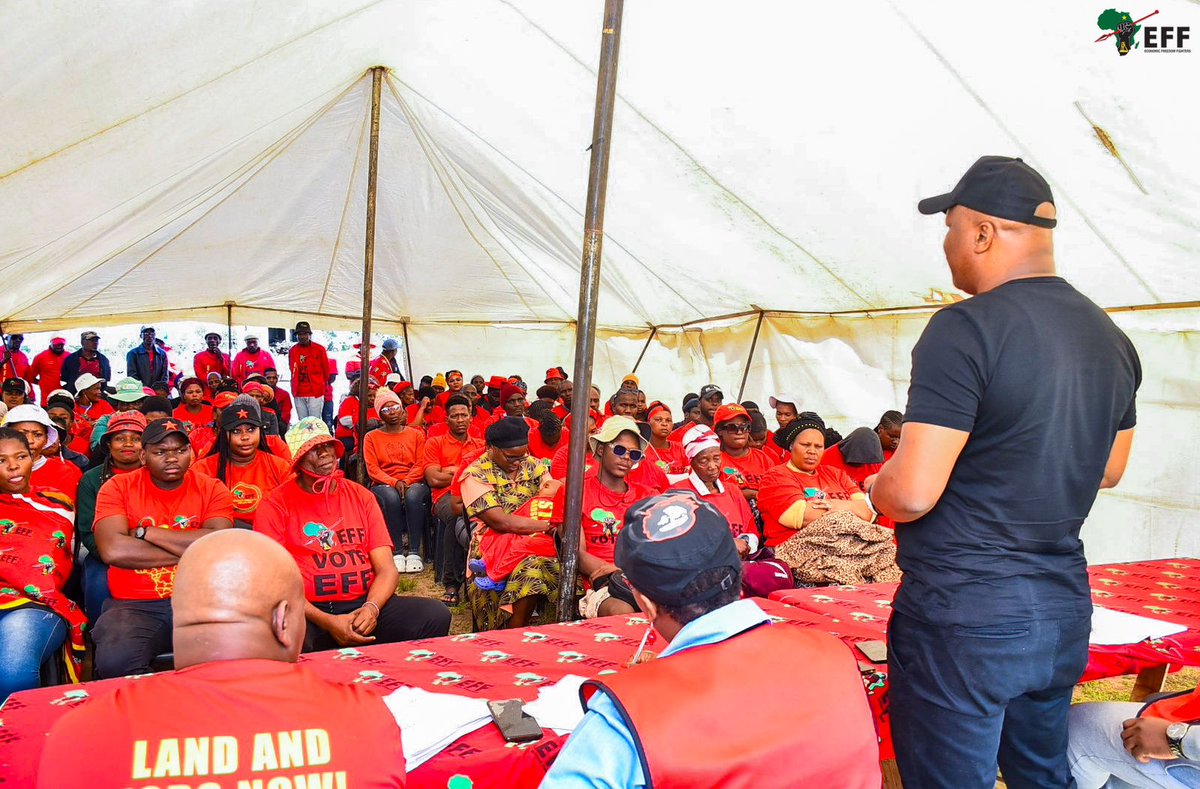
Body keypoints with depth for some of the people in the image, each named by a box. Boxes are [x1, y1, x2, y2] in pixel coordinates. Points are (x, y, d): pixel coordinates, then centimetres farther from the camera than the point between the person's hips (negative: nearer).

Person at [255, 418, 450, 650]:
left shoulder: (361, 496, 13)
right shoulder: (275, 505, 2)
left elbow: (387, 569, 8)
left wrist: (371, 608, -14)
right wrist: (327, 622, -19)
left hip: (365, 605, 4)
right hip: (308, 612, -4)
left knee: (437, 616, -19)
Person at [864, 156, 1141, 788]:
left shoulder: (966, 329, -19)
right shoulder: (1111, 337, 6)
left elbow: (910, 494, -23)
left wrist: (875, 488, -2)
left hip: (962, 619, -8)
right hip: (1064, 609, 8)